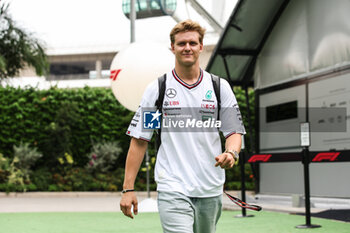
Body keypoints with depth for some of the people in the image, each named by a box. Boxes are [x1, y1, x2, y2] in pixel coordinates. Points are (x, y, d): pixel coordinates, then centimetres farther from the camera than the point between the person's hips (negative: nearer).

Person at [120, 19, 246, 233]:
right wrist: (128, 188, -3)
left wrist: (231, 153, -15)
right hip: (172, 190, -3)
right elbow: (139, 140, 2)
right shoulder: (156, 89, 1)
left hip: (211, 191, 3)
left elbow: (234, 131, 9)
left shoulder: (220, 87, 6)